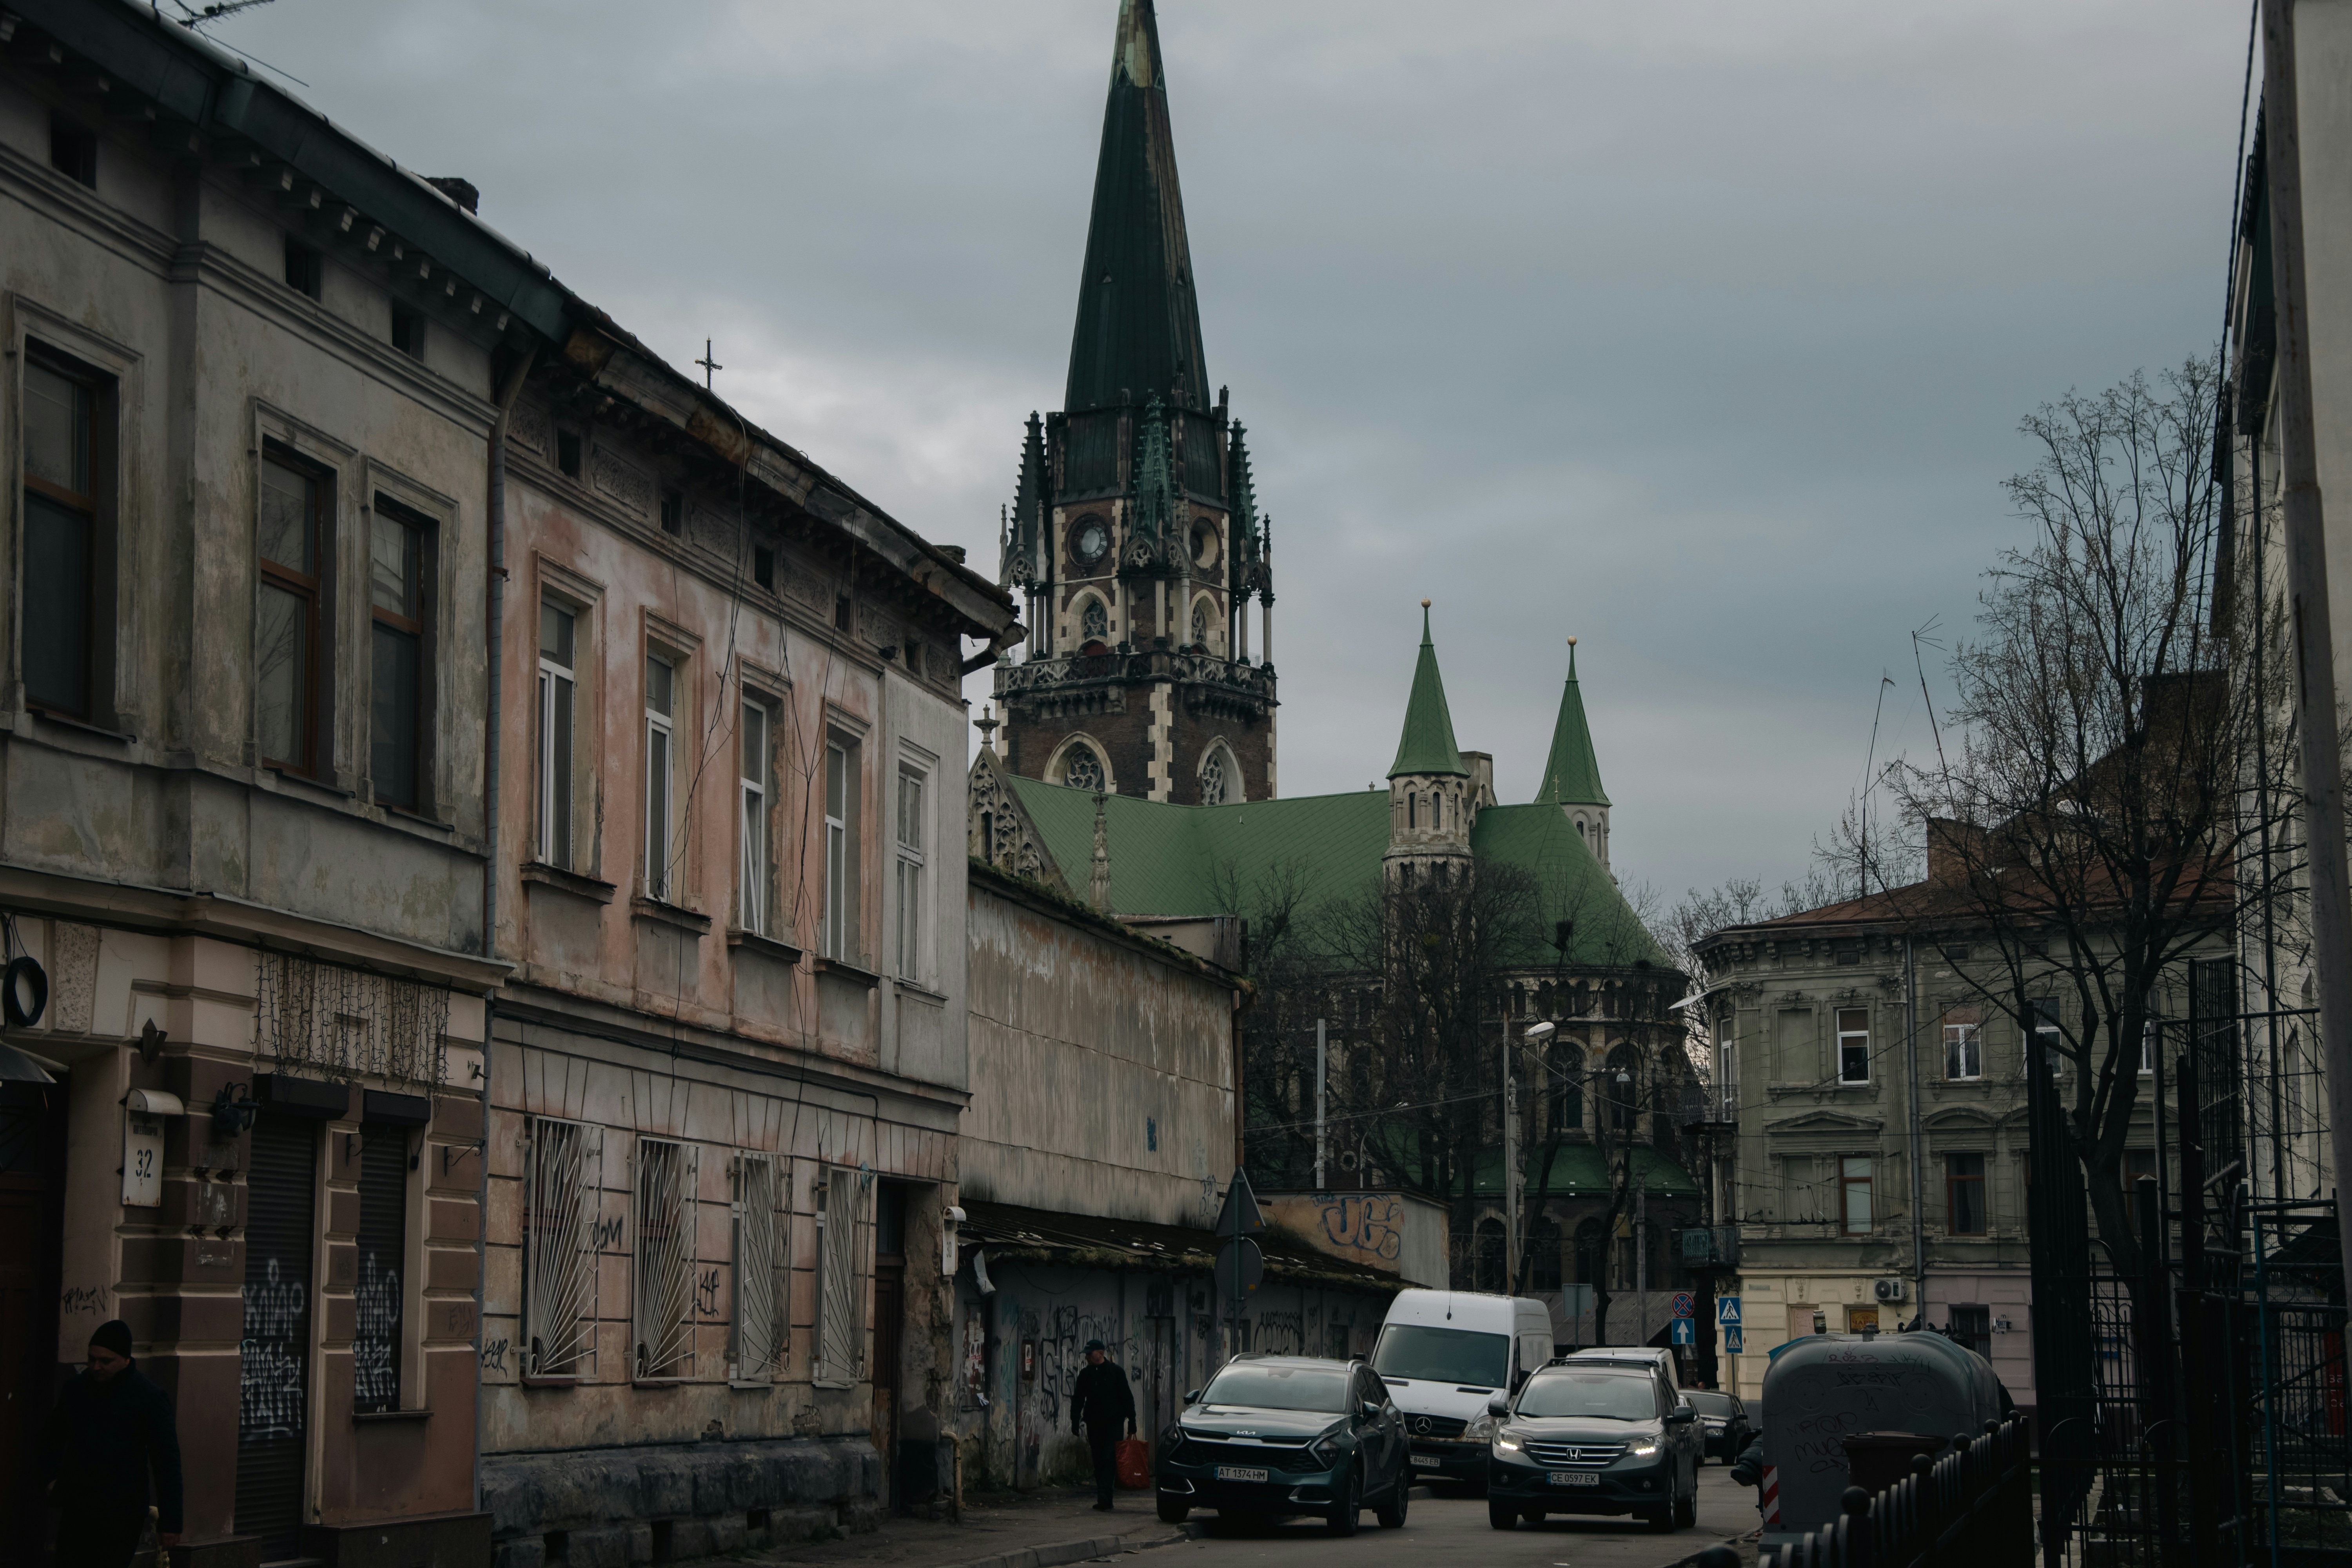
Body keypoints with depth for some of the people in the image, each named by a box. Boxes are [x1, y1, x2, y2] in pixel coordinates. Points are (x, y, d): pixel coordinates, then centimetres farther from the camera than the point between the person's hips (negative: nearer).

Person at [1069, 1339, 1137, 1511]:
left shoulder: (1116, 1372, 0)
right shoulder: (1085, 1375, 11)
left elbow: (1127, 1398, 1)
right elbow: (1077, 1400, 13)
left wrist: (1132, 1424, -2)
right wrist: (1075, 1424, 5)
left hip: (1113, 1422, -4)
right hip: (1094, 1424, 5)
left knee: (1108, 1460, -14)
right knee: (1099, 1462, 5)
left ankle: (1103, 1499, -21)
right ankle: (1105, 1501, 11)